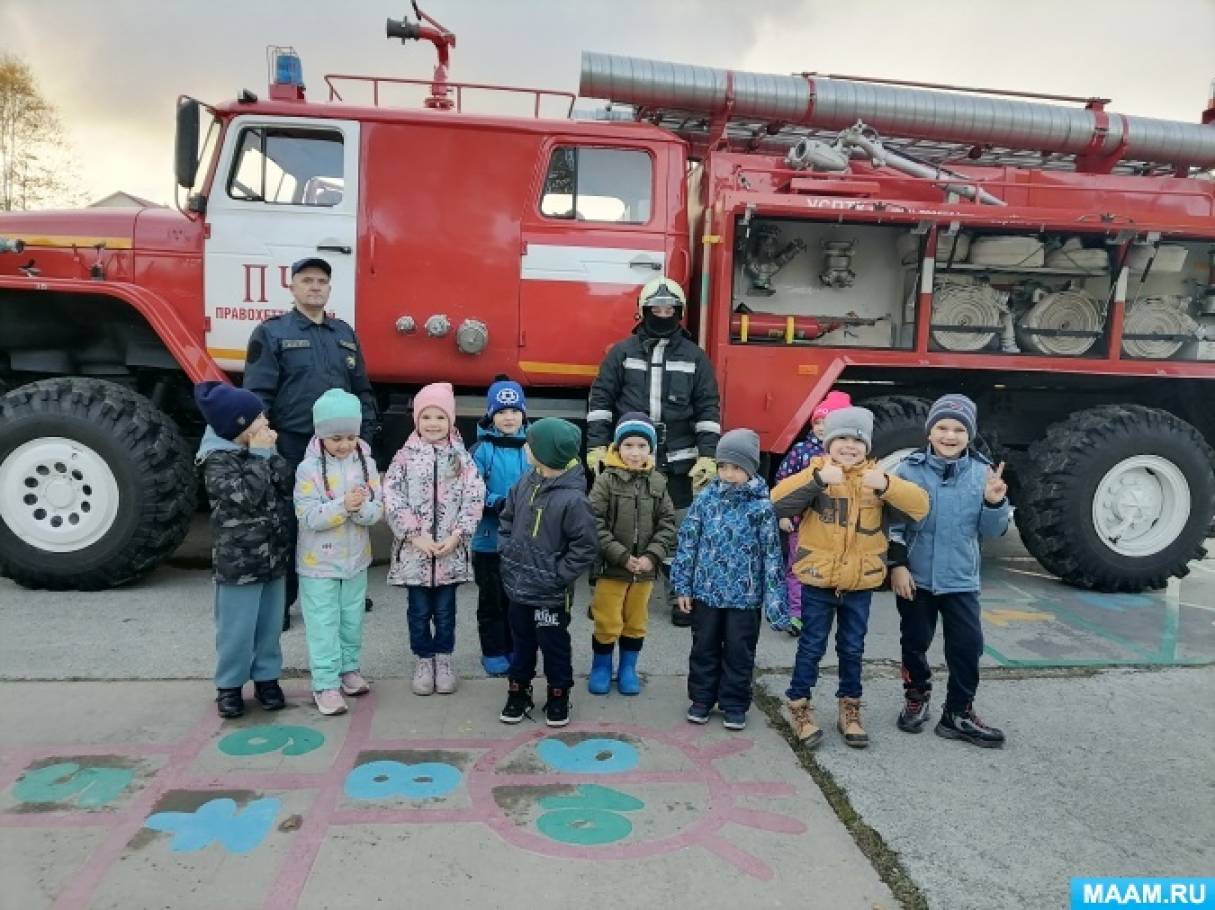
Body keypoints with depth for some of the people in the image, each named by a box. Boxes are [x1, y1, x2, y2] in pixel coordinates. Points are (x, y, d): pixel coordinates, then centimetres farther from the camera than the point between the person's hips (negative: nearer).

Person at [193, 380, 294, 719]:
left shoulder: (261, 451, 8)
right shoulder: (218, 461, -15)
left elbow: (288, 486, 3)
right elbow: (245, 497, -27)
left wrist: (271, 454, -9)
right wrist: (260, 456, -20)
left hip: (273, 556, 7)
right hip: (238, 561, -7)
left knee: (270, 624, 15)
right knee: (237, 628, 4)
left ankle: (267, 677, 30)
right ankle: (229, 685, 21)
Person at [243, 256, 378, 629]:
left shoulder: (345, 334, 13)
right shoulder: (272, 332, -3)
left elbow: (362, 390, 15)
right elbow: (257, 394, -8)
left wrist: (366, 434, 8)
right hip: (292, 446, -5)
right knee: (287, 521, 4)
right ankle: (280, 600, 16)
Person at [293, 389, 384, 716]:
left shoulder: (366, 463, -2)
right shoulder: (309, 468, -13)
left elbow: (377, 511, -5)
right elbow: (307, 516, -18)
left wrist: (360, 508, -27)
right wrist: (342, 506, -30)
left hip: (356, 560, 4)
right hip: (319, 562, -3)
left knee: (352, 619, 17)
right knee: (323, 624, 2)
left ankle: (349, 669, 34)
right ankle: (326, 684, 11)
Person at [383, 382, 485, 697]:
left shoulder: (461, 457, 2)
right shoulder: (405, 457, -1)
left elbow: (474, 498, -4)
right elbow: (392, 499, -7)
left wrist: (456, 535, -12)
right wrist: (415, 535, -15)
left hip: (451, 549, 0)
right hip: (413, 549, 0)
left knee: (445, 609, 11)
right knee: (419, 610, 10)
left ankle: (444, 658, 27)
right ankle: (424, 659, 25)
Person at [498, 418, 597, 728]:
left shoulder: (572, 498, -22)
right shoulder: (526, 482, -2)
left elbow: (585, 546, -16)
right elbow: (507, 520, 12)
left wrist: (559, 576, -15)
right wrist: (510, 554, 3)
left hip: (550, 593, -6)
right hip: (519, 585, 6)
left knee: (554, 646, 11)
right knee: (521, 644, 20)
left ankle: (558, 698, 30)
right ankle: (518, 694, 36)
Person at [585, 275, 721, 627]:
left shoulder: (695, 357, 6)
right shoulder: (622, 352, 3)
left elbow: (708, 408, 4)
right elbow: (600, 399, 3)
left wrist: (707, 456, -3)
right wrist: (597, 445, -5)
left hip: (677, 461, 1)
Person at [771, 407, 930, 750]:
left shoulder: (877, 478, 1)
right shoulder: (816, 472, -6)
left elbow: (919, 505, -11)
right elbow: (779, 501, -22)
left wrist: (886, 486, -28)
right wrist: (817, 478, -33)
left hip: (860, 583, 2)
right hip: (818, 581, -2)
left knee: (852, 649, 14)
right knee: (811, 646, 7)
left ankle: (850, 710, 29)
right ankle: (799, 707, 21)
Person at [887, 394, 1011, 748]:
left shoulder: (982, 473, -2)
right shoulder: (909, 470, -8)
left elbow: (991, 531, 1)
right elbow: (893, 522, -4)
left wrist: (995, 502, -17)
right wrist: (897, 565, -10)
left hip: (961, 578, 1)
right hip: (916, 576, -1)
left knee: (968, 644, 2)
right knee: (915, 641, 13)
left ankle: (959, 713, 20)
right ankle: (916, 698, 36)